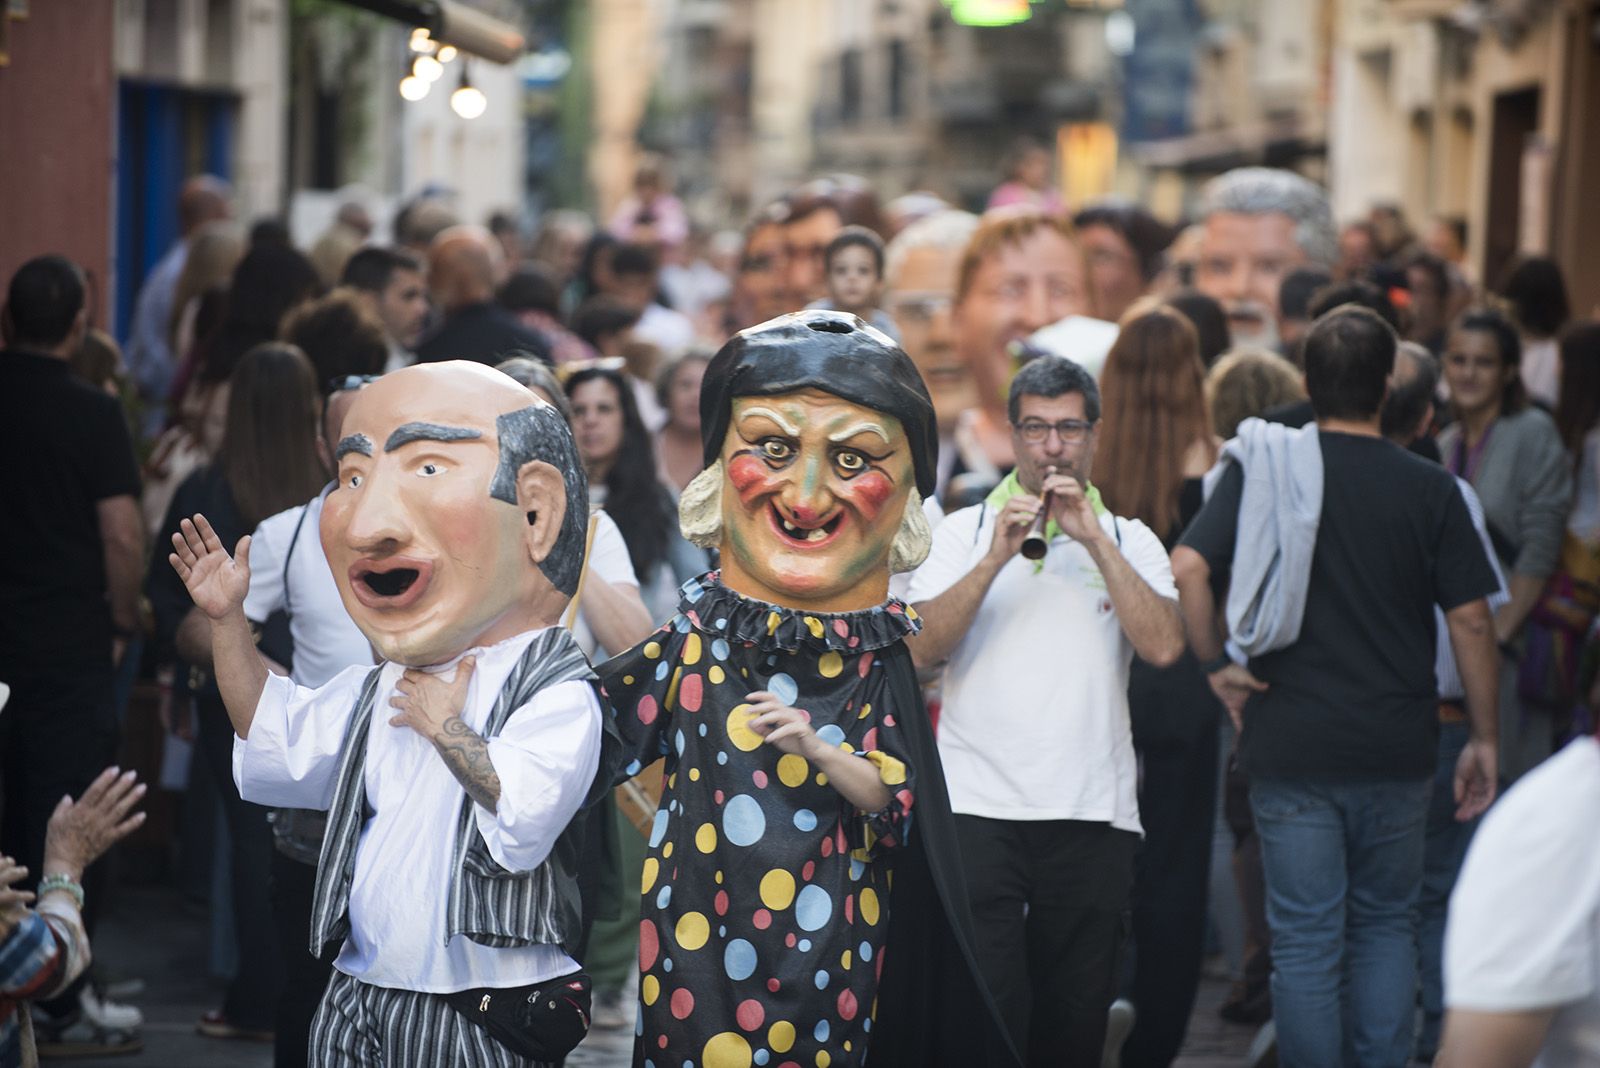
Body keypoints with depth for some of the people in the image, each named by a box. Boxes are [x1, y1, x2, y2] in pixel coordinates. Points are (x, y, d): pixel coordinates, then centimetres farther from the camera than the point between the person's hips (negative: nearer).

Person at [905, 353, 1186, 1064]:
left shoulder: (1129, 542, 11)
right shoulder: (963, 532, 10)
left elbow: (1164, 648, -7)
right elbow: (921, 650, -3)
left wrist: (1095, 541, -9)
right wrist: (996, 558, -12)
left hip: (1095, 815, 1)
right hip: (978, 809, -1)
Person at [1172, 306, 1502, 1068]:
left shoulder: (1263, 469, -2)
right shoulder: (1430, 490, -2)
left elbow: (1187, 565, -13)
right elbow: (1470, 619, -2)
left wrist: (1215, 665, -1)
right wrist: (1483, 739, 6)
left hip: (1291, 747, 0)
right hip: (1397, 749, 1)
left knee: (1306, 941, 4)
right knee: (1384, 923, 16)